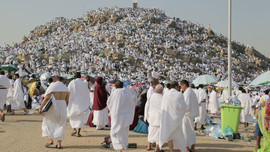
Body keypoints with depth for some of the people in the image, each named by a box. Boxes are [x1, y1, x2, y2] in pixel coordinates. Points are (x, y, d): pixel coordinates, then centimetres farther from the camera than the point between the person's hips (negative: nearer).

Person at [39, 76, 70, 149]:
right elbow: (67, 101, 9)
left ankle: (50, 140, 1)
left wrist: (40, 107, -11)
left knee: (48, 123, 14)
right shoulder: (66, 88, 6)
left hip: (53, 106, -4)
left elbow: (46, 98, -16)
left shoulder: (52, 86, -7)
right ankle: (59, 144, 8)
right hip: (62, 107, 4)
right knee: (60, 125, 12)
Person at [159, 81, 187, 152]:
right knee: (178, 134, 9)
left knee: (169, 134, 10)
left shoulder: (165, 95, 0)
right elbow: (183, 106, -8)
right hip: (176, 117, -2)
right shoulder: (179, 94, -9)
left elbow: (162, 107, 5)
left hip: (167, 117, 2)